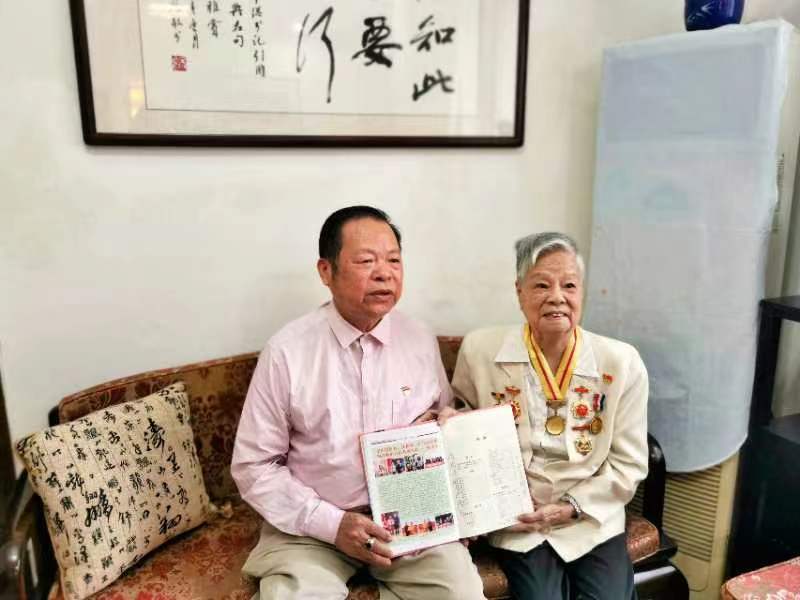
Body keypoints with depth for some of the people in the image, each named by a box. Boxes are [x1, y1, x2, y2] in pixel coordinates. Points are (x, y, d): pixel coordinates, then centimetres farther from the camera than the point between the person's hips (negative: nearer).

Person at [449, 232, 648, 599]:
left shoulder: (622, 363, -6)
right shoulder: (480, 350, -7)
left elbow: (629, 465, 0)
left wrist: (571, 507, -10)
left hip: (592, 519, 2)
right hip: (517, 520, -1)